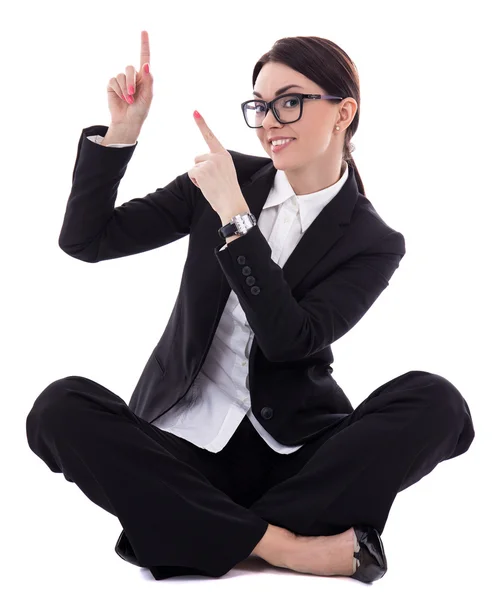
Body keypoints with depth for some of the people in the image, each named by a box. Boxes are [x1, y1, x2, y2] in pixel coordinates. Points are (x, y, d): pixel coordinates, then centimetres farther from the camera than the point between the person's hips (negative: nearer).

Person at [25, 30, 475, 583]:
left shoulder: (372, 242, -1)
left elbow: (289, 339, -16)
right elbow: (85, 239, 4)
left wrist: (233, 216, -20)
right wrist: (121, 132, -8)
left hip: (291, 455, -1)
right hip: (184, 444, 2)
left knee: (436, 402, -26)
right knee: (60, 407, -27)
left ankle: (217, 536, -28)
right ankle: (285, 546, -30)